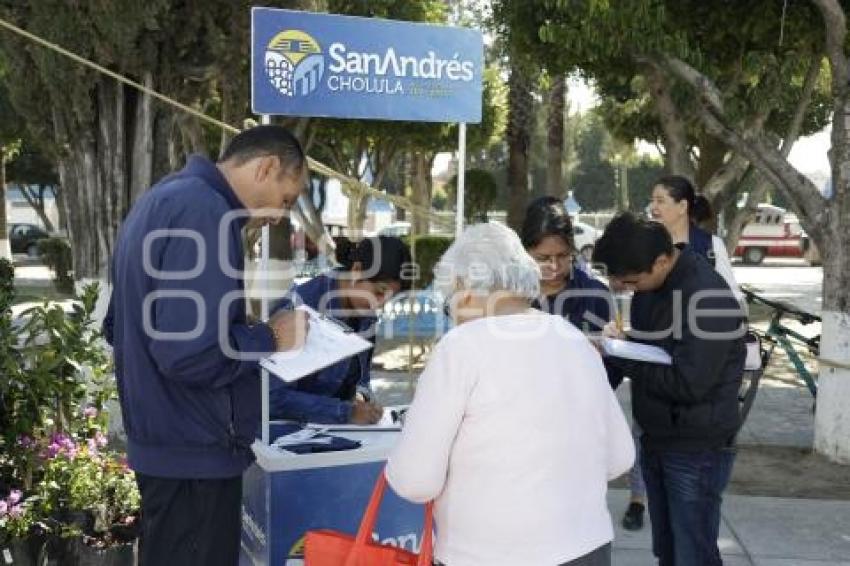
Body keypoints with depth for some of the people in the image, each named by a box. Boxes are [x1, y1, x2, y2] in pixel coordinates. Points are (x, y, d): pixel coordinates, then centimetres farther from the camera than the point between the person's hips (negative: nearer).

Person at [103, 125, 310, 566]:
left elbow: (117, 327, 20)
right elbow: (189, 351, -30)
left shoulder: (162, 199, 12)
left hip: (162, 442, 10)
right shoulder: (204, 210, -21)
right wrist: (270, 338, -13)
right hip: (194, 452, -10)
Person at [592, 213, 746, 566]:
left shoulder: (706, 295, -23)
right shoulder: (649, 285, 3)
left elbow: (688, 383, -26)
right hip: (656, 440, 8)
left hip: (697, 449, -8)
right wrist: (616, 345, -7)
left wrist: (615, 353, -20)